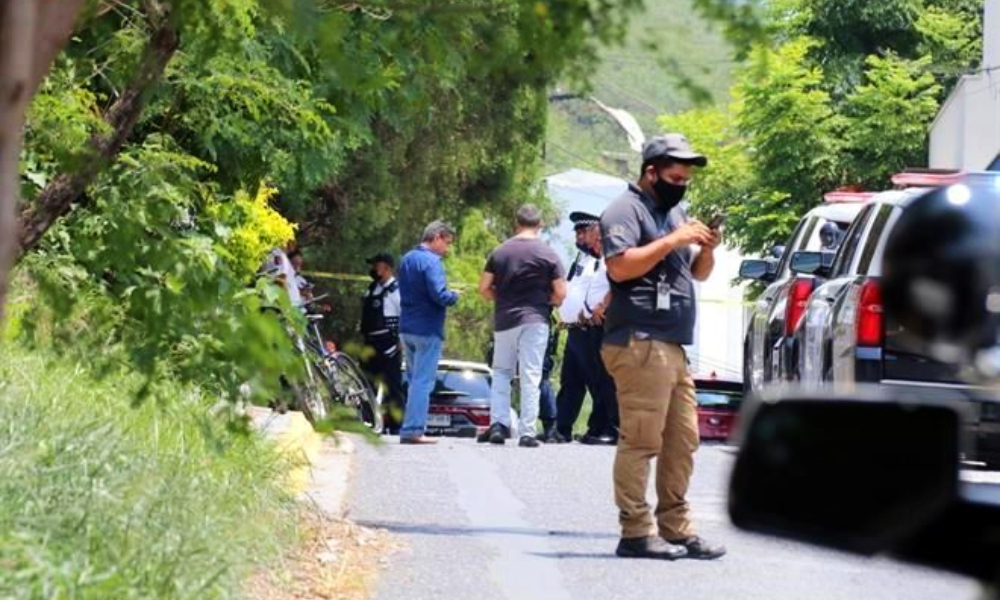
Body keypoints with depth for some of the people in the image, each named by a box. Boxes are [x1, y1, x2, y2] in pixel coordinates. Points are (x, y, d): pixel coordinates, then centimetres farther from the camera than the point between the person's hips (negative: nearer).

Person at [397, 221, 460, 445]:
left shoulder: (407, 259, 13)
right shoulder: (431, 261, -15)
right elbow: (439, 295, -24)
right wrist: (454, 296, -2)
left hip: (407, 328, 9)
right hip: (427, 329, -9)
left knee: (415, 379, 15)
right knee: (423, 381, -6)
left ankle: (410, 429, 15)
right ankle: (413, 430, -9)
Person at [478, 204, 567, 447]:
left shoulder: (500, 252, 4)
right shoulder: (547, 254, -3)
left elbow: (484, 288, 4)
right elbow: (560, 294, -6)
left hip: (504, 320, 3)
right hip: (534, 321, -2)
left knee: (501, 373, 14)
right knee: (530, 377, -1)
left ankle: (498, 424, 1)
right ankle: (527, 433, -4)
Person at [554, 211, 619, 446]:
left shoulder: (604, 261, -7)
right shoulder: (580, 260, 22)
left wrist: (600, 309, -23)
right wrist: (563, 315, 15)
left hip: (593, 330, -10)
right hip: (575, 329, 10)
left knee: (601, 382, -9)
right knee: (570, 382, 12)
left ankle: (608, 430, -8)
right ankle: (562, 429, 16)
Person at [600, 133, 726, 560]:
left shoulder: (675, 212, 23)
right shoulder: (626, 211, -4)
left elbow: (698, 274, 27)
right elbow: (619, 266, -18)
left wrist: (707, 250, 6)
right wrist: (671, 241, -17)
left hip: (673, 348, 9)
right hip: (640, 345, -9)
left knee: (682, 442, 9)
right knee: (640, 441, -11)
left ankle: (676, 529, 13)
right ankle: (636, 533, -11)